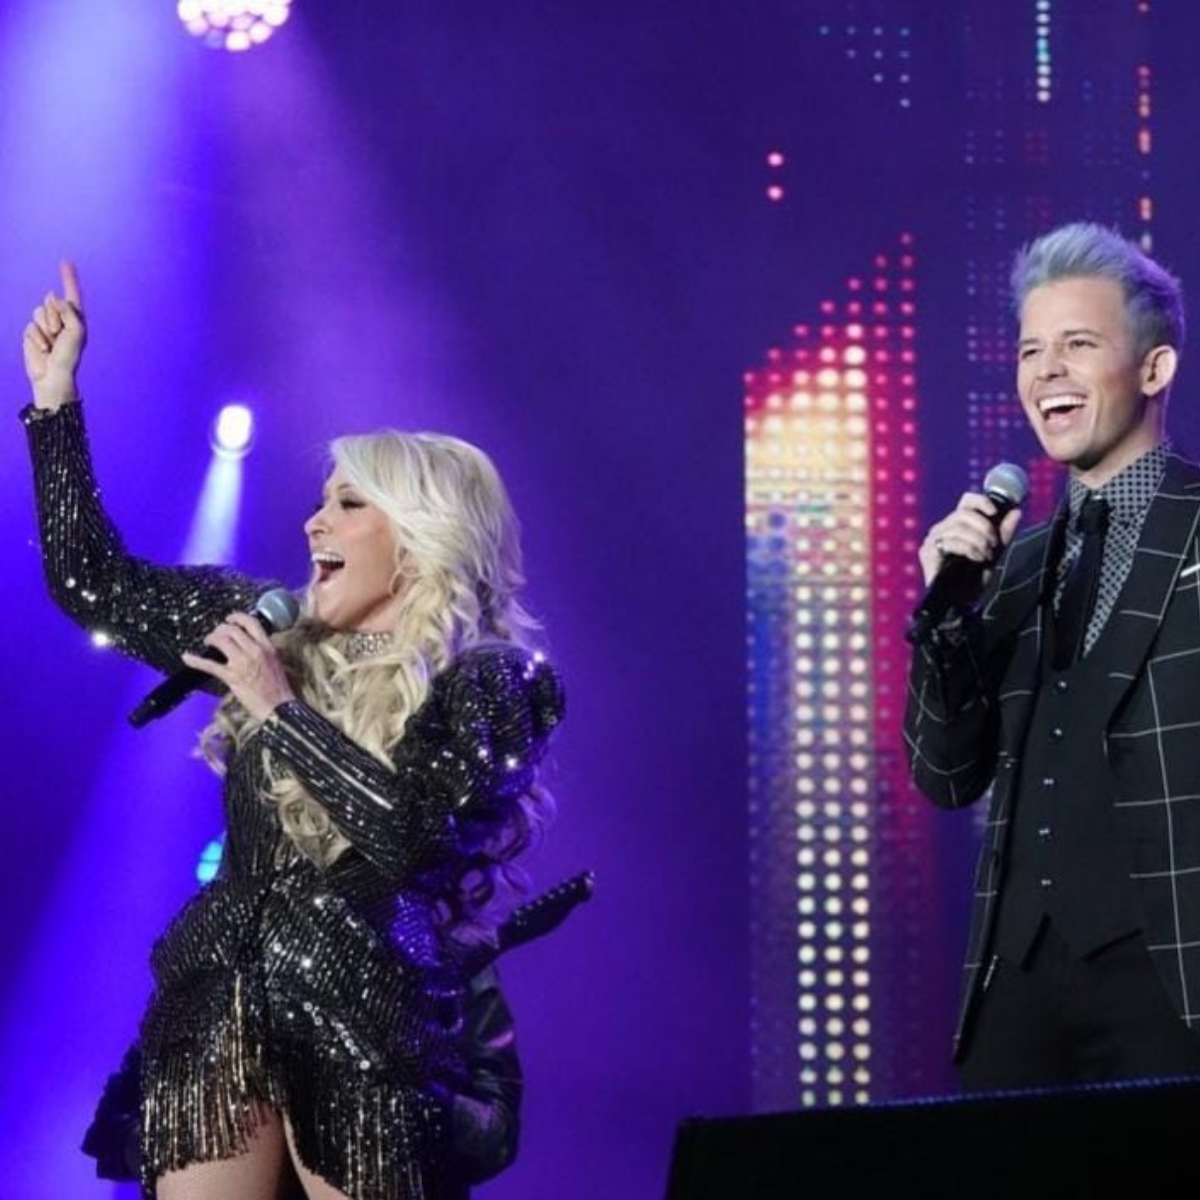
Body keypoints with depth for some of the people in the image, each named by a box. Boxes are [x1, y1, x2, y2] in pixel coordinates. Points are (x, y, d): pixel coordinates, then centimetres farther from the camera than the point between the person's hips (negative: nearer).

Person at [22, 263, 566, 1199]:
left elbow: (410, 835, -18)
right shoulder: (275, 630, 12)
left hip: (364, 1012, -4)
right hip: (224, 992, 5)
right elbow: (94, 583, 16)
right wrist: (55, 395, 13)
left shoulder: (488, 680, -4)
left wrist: (284, 711, -12)